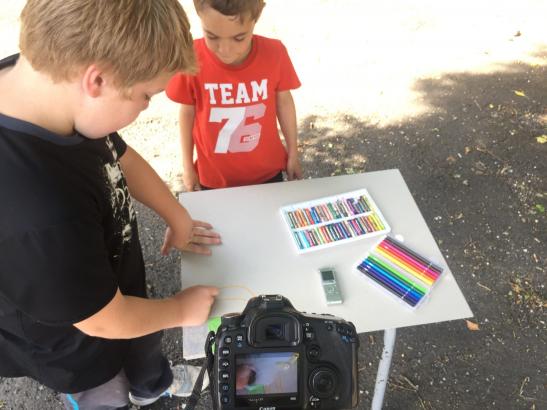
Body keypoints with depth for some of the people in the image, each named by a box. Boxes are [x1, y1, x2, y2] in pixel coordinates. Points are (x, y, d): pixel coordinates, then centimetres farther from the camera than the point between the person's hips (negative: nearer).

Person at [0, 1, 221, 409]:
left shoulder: (45, 80, -22)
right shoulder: (40, 214, -48)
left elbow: (122, 158, -1)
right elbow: (107, 321, -29)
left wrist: (178, 219, 6)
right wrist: (182, 309, -11)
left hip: (118, 284, 7)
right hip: (78, 345, -7)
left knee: (147, 340, 36)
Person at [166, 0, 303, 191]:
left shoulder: (274, 53, -19)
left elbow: (283, 101, -2)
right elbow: (187, 112, -7)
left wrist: (293, 154, 6)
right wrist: (188, 167, 1)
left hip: (267, 171, 1)